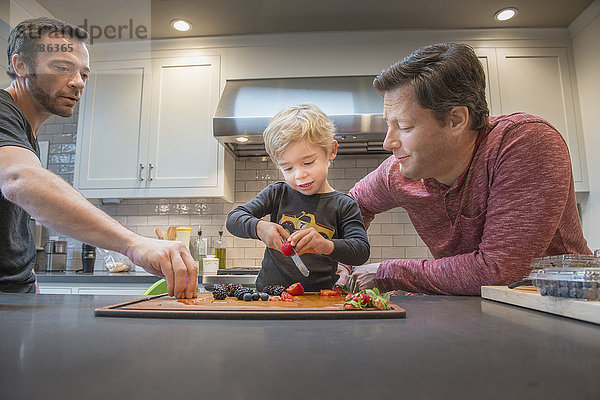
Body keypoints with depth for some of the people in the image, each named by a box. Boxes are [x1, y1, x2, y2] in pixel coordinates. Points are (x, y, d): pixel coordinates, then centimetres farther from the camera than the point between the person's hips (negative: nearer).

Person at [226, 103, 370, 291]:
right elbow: (234, 219, 1)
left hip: (319, 299, 0)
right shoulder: (277, 193, 6)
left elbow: (362, 251, -8)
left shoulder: (344, 205, 1)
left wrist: (327, 245, -28)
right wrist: (258, 227, -22)